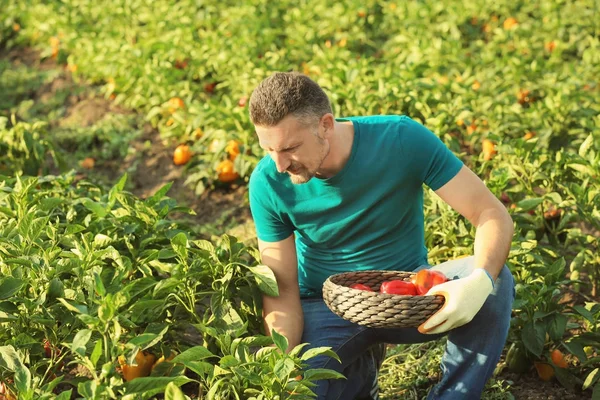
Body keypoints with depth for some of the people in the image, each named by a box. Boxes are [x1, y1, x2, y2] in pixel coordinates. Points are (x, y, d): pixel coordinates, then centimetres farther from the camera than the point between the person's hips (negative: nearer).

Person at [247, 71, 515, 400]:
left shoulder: (402, 139, -22)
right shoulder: (268, 182, -18)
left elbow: (493, 215, -21)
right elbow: (282, 293, -13)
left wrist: (480, 279, -41)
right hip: (325, 308, 1)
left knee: (496, 280, -28)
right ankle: (358, 369, 12)